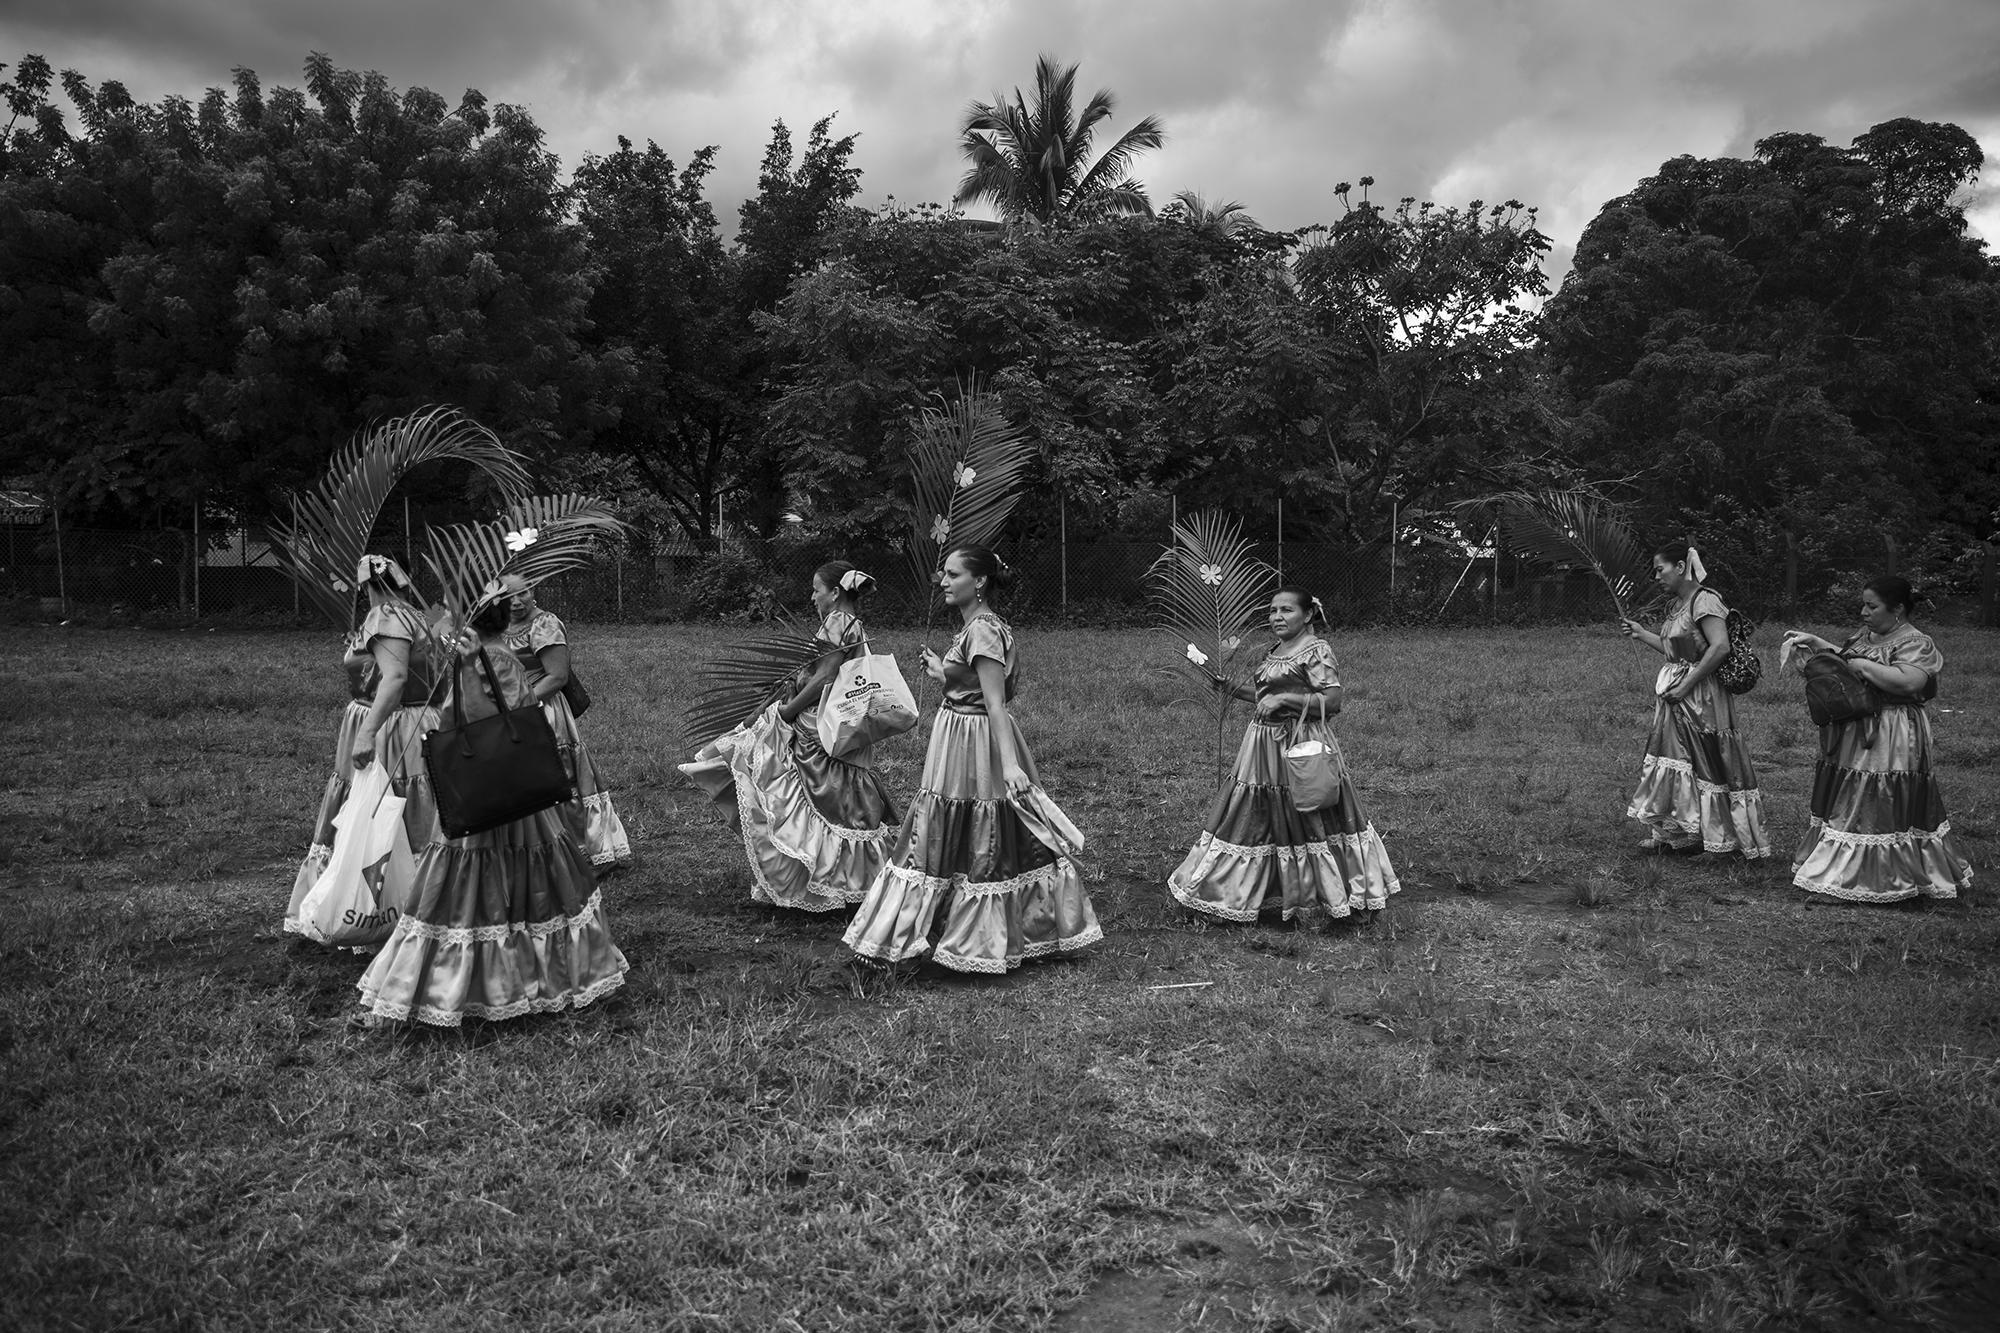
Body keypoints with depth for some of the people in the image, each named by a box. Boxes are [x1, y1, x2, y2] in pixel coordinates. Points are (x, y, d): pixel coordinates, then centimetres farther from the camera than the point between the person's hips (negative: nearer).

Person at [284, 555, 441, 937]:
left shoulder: (386, 618, -13)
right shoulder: (413, 616, 15)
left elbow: (395, 677, -27)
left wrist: (367, 733, -32)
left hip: (385, 735, -10)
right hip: (417, 727, 10)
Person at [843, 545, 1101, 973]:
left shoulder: (982, 631, -19)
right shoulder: (979, 627, 11)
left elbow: (995, 704, -25)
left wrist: (1008, 764, -31)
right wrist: (943, 675, 24)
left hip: (977, 747, -10)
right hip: (960, 745, 10)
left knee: (978, 846, 1)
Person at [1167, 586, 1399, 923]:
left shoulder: (1316, 651, -13)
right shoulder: (1276, 651, 14)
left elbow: (1332, 700, -19)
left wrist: (1285, 699, -23)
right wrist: (1231, 688, 13)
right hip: (1264, 744, 9)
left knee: (1306, 822, 0)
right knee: (1258, 818, 12)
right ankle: (1230, 897, 20)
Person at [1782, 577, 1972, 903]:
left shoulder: (1915, 643, -12)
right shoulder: (1866, 636, 13)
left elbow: (1908, 682, -28)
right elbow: (1842, 659, 28)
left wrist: (1861, 665, -22)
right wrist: (1814, 643, 14)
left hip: (1889, 743, -9)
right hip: (1852, 737, 9)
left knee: (1882, 810, -4)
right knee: (1846, 804, 13)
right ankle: (1844, 869, 23)